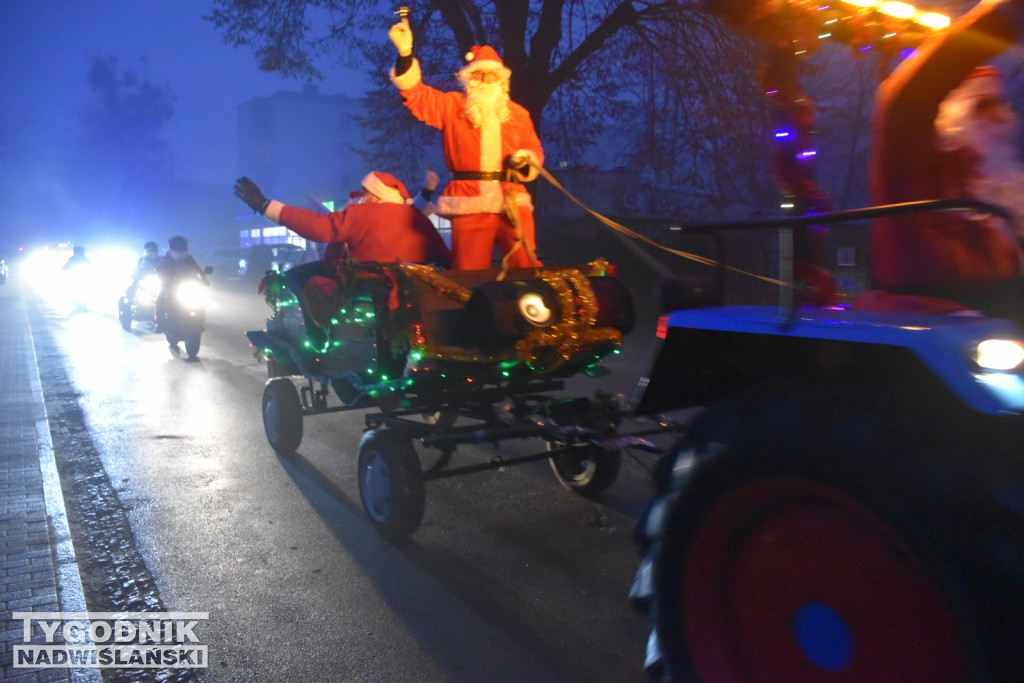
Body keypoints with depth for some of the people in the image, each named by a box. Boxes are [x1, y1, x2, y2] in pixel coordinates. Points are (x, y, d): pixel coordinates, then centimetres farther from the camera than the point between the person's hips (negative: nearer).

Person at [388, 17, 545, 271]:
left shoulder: (518, 113, 18)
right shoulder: (452, 106, 12)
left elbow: (535, 150, 17)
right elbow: (418, 96, -2)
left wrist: (525, 160, -8)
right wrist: (406, 53, -16)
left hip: (513, 201, 1)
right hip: (469, 203, -1)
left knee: (526, 268, -5)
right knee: (469, 274, 2)